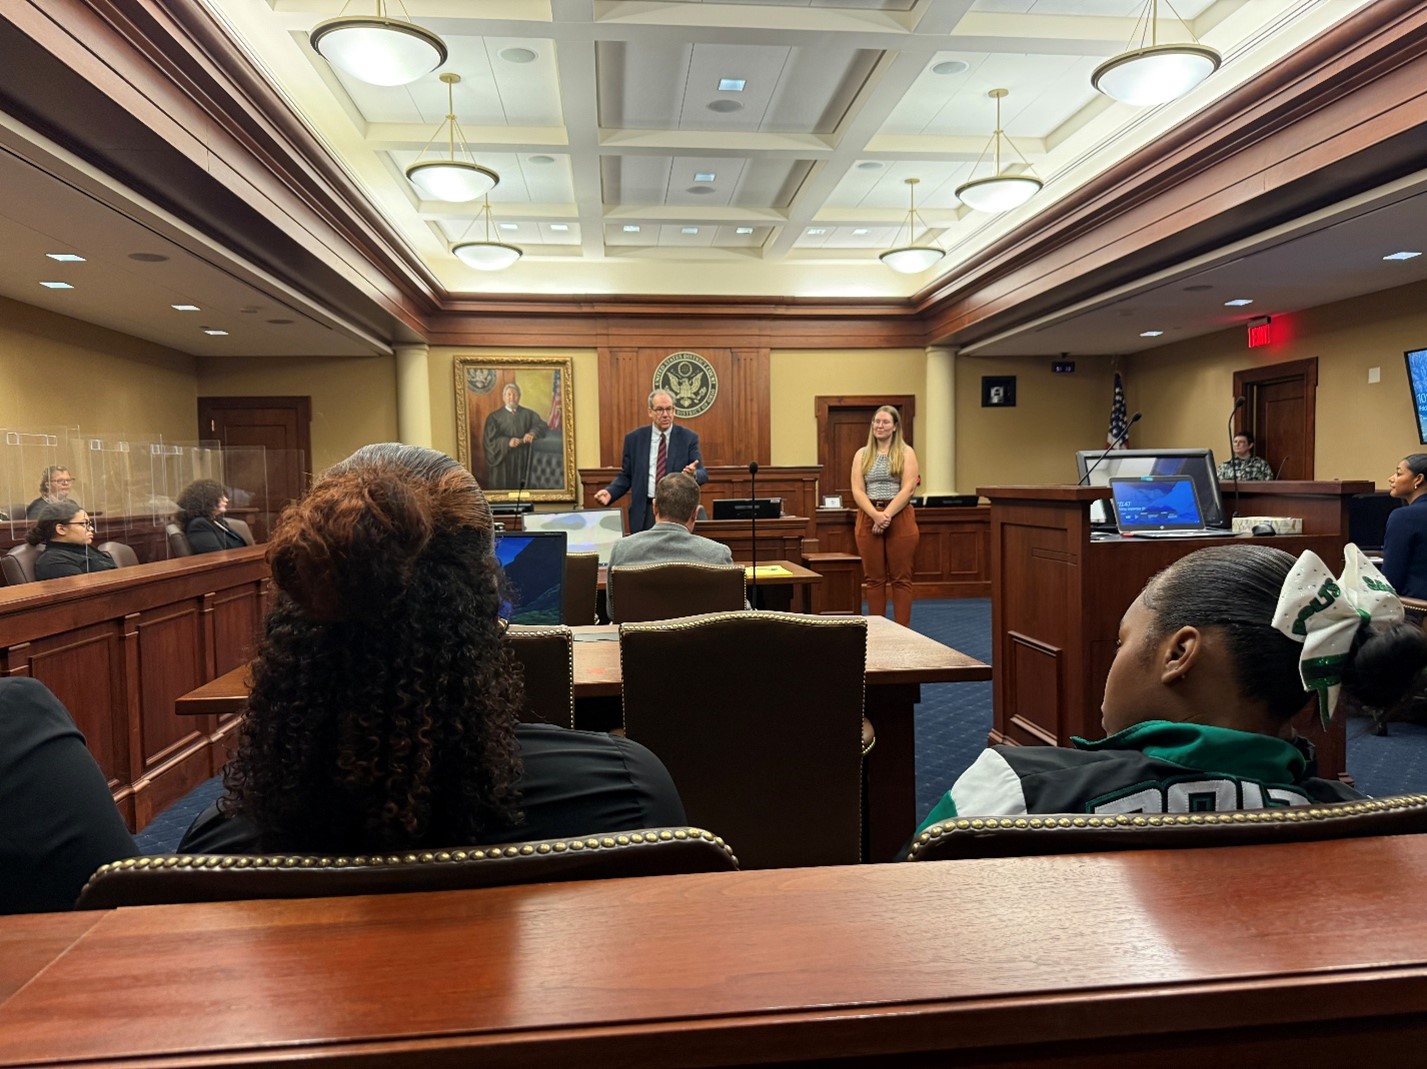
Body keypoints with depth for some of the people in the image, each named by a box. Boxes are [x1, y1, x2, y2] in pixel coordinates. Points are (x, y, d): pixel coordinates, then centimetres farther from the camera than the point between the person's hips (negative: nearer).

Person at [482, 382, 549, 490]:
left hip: (524, 461, 2)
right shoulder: (494, 417, 4)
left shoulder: (529, 414, 11)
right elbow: (490, 439, -5)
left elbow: (543, 426, -1)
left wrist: (532, 433, -22)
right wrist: (507, 442, -23)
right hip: (503, 463, -2)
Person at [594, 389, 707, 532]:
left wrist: (694, 474, -26)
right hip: (644, 514, 1)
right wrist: (609, 492, -9)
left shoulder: (688, 438, 2)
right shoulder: (634, 438, 5)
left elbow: (703, 474, -3)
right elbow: (626, 476, 9)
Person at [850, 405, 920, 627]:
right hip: (869, 519, 3)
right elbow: (857, 491, 1)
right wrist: (876, 515, -14)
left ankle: (902, 631, 4)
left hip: (900, 519, -2)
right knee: (873, 578, 5)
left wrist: (886, 515, -16)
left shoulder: (905, 453, 3)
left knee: (901, 578, 0)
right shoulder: (862, 454, 11)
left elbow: (908, 489, -7)